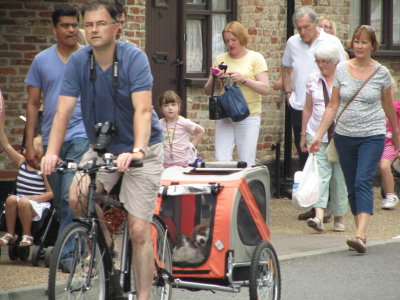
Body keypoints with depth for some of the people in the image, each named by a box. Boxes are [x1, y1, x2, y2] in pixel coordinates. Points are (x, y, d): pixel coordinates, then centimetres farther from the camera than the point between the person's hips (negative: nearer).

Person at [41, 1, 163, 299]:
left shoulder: (134, 58, -20)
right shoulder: (78, 61, -10)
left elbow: (143, 109, -31)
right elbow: (64, 110, -15)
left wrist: (137, 151, -47)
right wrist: (52, 153, -30)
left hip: (142, 151, -3)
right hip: (102, 147, 4)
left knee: (138, 231, -9)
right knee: (78, 196, -23)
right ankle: (107, 246, 5)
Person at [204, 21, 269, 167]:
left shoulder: (255, 58, 4)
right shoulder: (220, 59, 13)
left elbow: (265, 88, -5)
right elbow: (207, 90, 14)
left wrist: (244, 80, -17)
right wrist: (214, 80, -7)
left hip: (248, 116, -3)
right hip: (224, 116, 3)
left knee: (246, 163, -3)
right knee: (221, 160, -4)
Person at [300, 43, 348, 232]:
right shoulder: (313, 80, 9)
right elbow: (307, 109, 16)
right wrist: (303, 134, 14)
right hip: (317, 134, 2)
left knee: (339, 177, 3)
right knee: (320, 174, -11)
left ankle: (339, 218, 15)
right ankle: (319, 216, -22)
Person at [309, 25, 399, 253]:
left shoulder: (381, 73, -1)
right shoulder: (342, 70, 3)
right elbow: (333, 106, 6)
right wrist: (319, 135, 0)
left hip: (372, 136, -3)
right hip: (345, 135, 3)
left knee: (363, 182, -17)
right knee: (352, 187, 7)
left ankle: (361, 235, -27)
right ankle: (361, 232, 16)